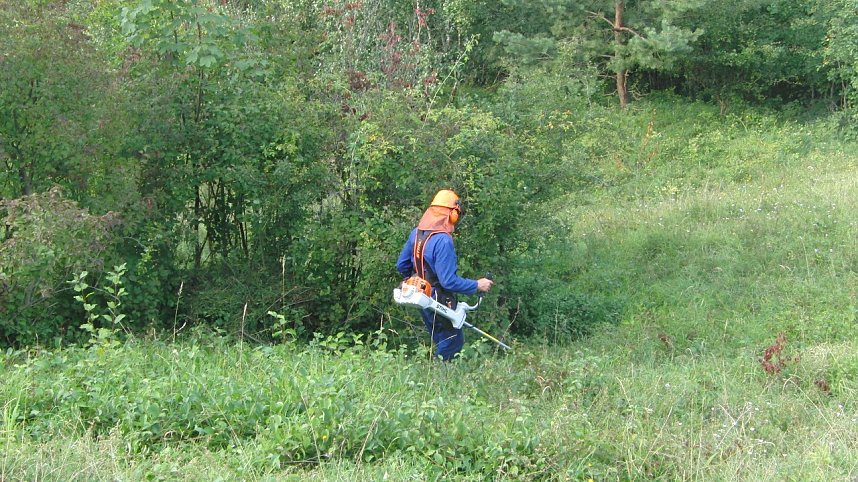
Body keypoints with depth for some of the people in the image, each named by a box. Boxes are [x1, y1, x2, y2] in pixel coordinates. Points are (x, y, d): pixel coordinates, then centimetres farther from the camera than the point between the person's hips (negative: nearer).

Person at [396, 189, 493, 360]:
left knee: (441, 342, 21)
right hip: (438, 302, -9)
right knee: (453, 343, 7)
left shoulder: (416, 233, 1)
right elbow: (448, 281, -27)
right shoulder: (443, 240, -25)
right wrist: (477, 285, -16)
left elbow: (401, 265, 10)